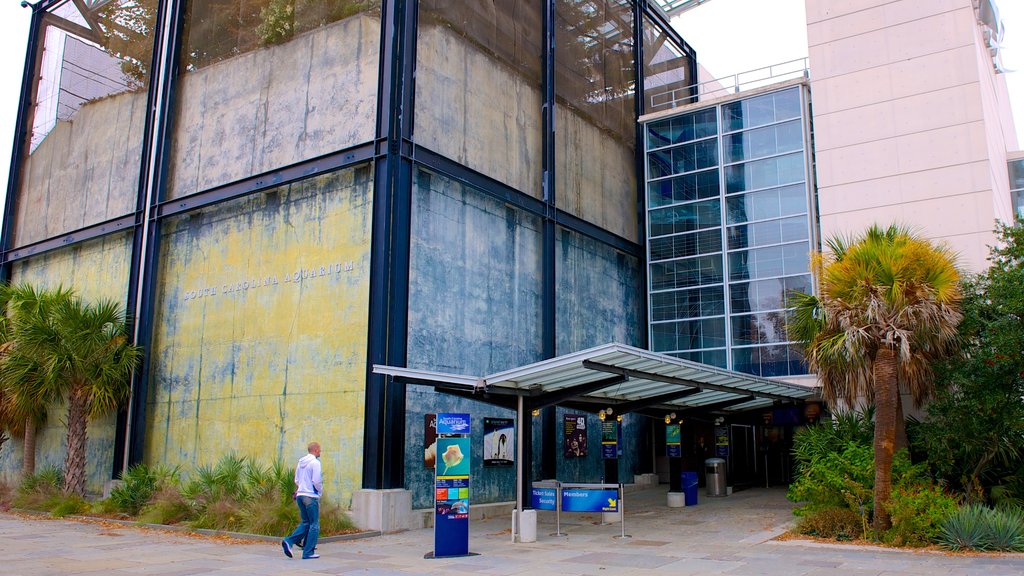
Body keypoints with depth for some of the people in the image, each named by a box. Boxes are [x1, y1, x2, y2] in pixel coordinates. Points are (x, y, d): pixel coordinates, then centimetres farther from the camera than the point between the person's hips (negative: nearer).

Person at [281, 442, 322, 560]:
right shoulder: (315, 462, -12)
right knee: (314, 525, 2)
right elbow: (316, 481, -18)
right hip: (311, 496, -8)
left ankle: (289, 541, -1)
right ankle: (308, 552, 1)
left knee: (306, 523, 17)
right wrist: (320, 490, 0)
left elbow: (296, 480, 16)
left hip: (300, 495, 8)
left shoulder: (300, 462, 12)